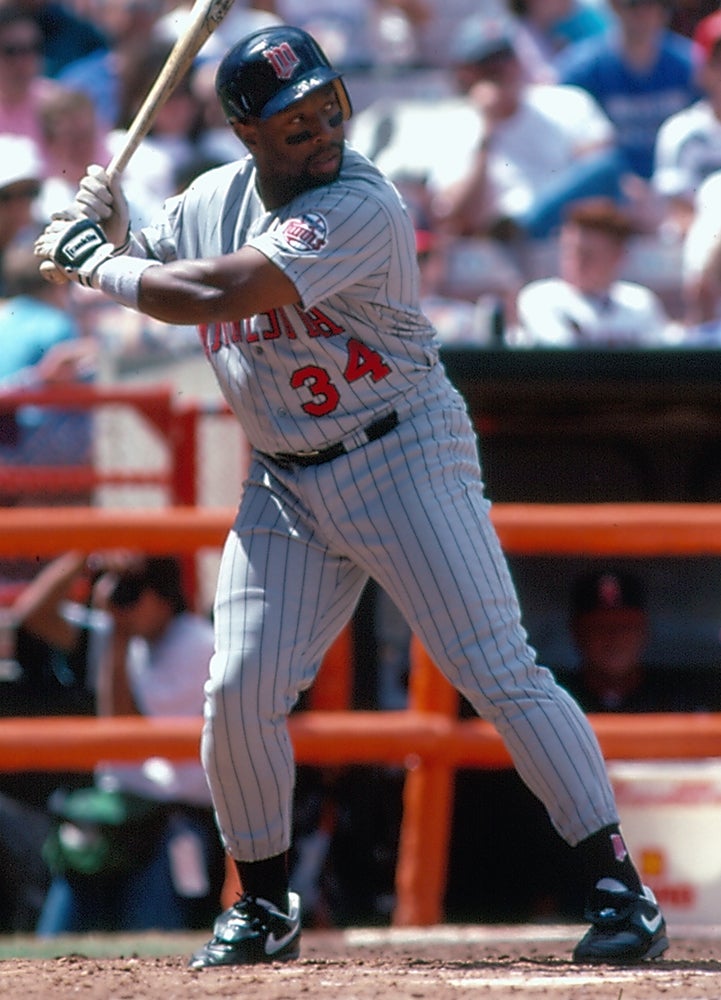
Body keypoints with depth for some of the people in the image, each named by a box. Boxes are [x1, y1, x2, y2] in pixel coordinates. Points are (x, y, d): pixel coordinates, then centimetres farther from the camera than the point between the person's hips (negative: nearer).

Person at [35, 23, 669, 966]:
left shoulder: (362, 207, -22)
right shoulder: (212, 201, 3)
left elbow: (212, 295, -29)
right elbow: (147, 279, 19)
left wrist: (98, 261, -15)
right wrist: (105, 242, -4)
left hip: (406, 461, -6)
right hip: (284, 488, 6)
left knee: (500, 671, -11)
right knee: (240, 692, -1)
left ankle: (619, 890, -9)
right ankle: (264, 907, 17)